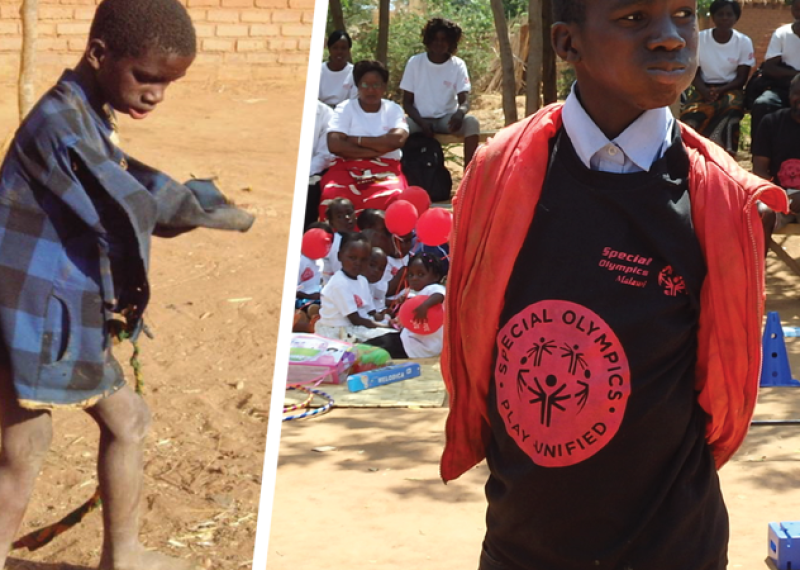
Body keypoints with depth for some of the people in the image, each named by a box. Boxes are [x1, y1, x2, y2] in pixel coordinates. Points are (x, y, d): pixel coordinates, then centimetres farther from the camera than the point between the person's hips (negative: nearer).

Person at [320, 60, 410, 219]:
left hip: (385, 170, 1)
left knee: (392, 198, -34)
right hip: (348, 168, -1)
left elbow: (397, 140, -9)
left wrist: (356, 140, -6)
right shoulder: (345, 108, 7)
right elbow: (335, 144, -9)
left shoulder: (393, 109, 11)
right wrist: (379, 148, -8)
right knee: (333, 196, -34)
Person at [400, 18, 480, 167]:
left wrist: (460, 113, -38)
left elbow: (464, 100, -12)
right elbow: (407, 102, -2)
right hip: (420, 119, -1)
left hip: (447, 118, 1)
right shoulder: (415, 62, -4)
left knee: (472, 122, -30)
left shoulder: (458, 65, -4)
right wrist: (422, 122, -21)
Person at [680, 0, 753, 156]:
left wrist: (721, 90, -21)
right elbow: (694, 73, 0)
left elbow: (742, 78, -3)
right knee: (690, 115, -31)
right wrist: (705, 91, -21)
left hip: (730, 88, -1)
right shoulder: (699, 39, -2)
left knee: (732, 107, -35)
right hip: (704, 89, 1)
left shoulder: (744, 42, -3)